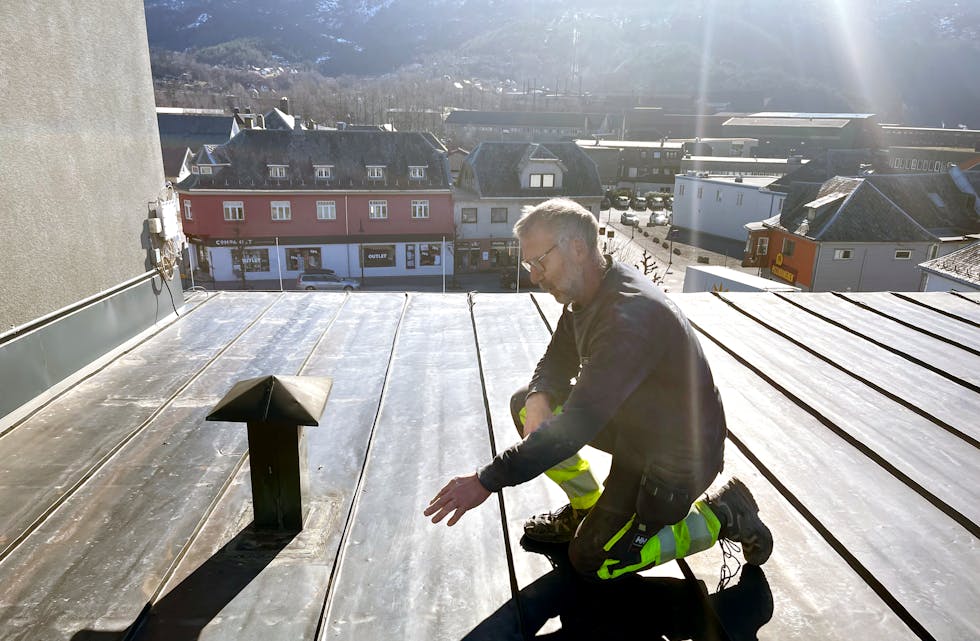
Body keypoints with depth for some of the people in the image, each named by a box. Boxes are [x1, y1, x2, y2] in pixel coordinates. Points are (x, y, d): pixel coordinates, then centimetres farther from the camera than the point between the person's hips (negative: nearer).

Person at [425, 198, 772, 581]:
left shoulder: (629, 316, -34)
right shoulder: (586, 292, -3)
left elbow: (578, 423, -38)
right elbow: (558, 361, 7)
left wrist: (487, 481, -34)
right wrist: (539, 397, -17)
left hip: (679, 453, -8)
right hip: (633, 421, 9)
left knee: (593, 562, -3)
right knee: (525, 405, 0)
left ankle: (721, 515, 7)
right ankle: (586, 508, 14)